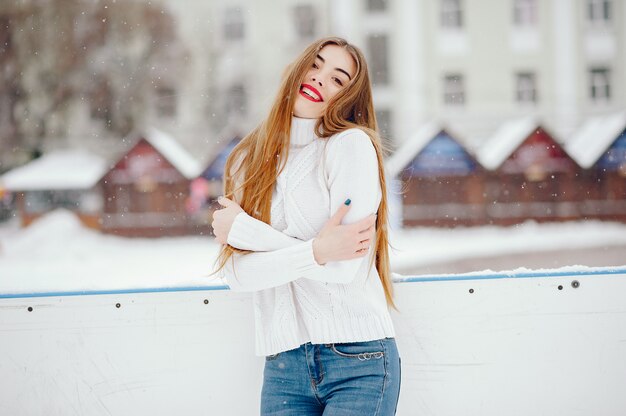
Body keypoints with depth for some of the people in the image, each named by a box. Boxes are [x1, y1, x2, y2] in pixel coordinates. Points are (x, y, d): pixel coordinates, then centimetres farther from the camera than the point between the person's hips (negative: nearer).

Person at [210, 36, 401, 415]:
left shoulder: (352, 144, -4)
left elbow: (344, 269, -13)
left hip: (357, 358, -4)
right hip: (283, 365, 4)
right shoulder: (249, 160, 9)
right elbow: (236, 274, -2)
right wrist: (315, 251, -17)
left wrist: (244, 228, -8)